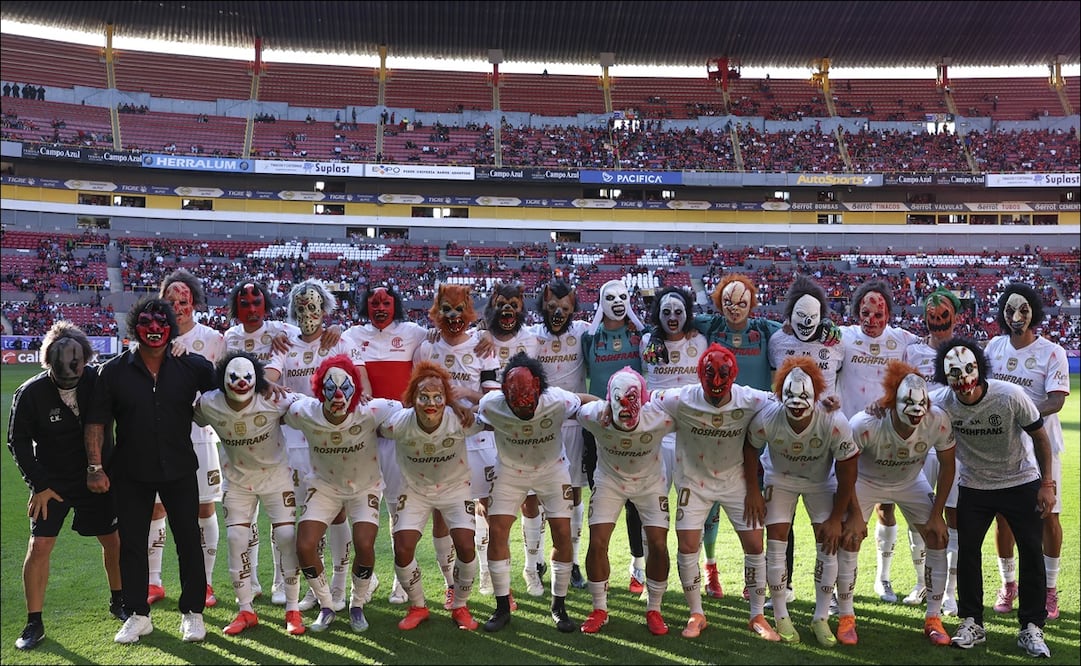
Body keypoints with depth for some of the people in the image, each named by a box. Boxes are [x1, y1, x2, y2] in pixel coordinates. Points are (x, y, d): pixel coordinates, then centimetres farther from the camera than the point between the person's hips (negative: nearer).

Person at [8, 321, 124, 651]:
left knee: (114, 540, 6)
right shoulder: (31, 392, -15)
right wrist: (40, 485, -9)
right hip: (52, 483, -1)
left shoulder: (99, 380, -15)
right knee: (39, 546, -6)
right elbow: (18, 442, -6)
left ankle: (117, 601, 29)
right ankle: (34, 623, 9)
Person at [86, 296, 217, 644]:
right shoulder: (114, 370, -3)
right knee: (132, 543, 9)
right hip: (131, 473, 0)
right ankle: (137, 615, 24)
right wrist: (95, 466, -6)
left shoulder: (192, 366, -3)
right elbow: (96, 421, -2)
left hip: (180, 470, 0)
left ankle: (192, 612, 19)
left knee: (189, 540, 5)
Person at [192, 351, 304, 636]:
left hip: (275, 473, -2)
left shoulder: (274, 401, -25)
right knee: (236, 538, -3)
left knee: (287, 536, -9)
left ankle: (293, 610, 4)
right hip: (238, 477, 2)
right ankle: (245, 611, 13)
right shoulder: (208, 405, -18)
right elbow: (192, 421, 4)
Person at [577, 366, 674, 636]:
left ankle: (654, 610, 14)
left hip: (650, 482, 0)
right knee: (597, 543, -7)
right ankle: (599, 609, 13)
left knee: (658, 545, -7)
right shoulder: (594, 416, -31)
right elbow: (577, 404, -8)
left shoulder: (660, 418, -33)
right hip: (610, 479, 0)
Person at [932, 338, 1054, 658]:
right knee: (967, 551, 0)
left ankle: (1031, 628, 11)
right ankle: (972, 623, 14)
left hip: (1021, 483, -1)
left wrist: (1047, 484, -11)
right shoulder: (941, 402, -19)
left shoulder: (1010, 396, -24)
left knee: (1032, 553, -1)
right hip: (974, 486, 2)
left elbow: (1039, 437, -12)